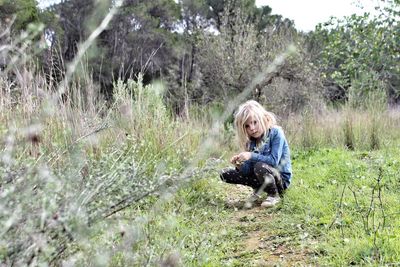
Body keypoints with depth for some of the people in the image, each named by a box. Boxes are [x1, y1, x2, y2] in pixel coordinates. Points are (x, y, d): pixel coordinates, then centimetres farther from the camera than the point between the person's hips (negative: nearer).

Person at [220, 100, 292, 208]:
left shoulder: (276, 133, -16)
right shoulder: (251, 140, 1)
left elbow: (274, 161, -25)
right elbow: (248, 170, -4)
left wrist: (251, 156, -32)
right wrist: (240, 166, -25)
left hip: (281, 179, -6)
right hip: (264, 177, 6)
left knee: (259, 166, -37)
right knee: (225, 174, -4)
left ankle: (274, 195, -10)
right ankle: (257, 190, 9)